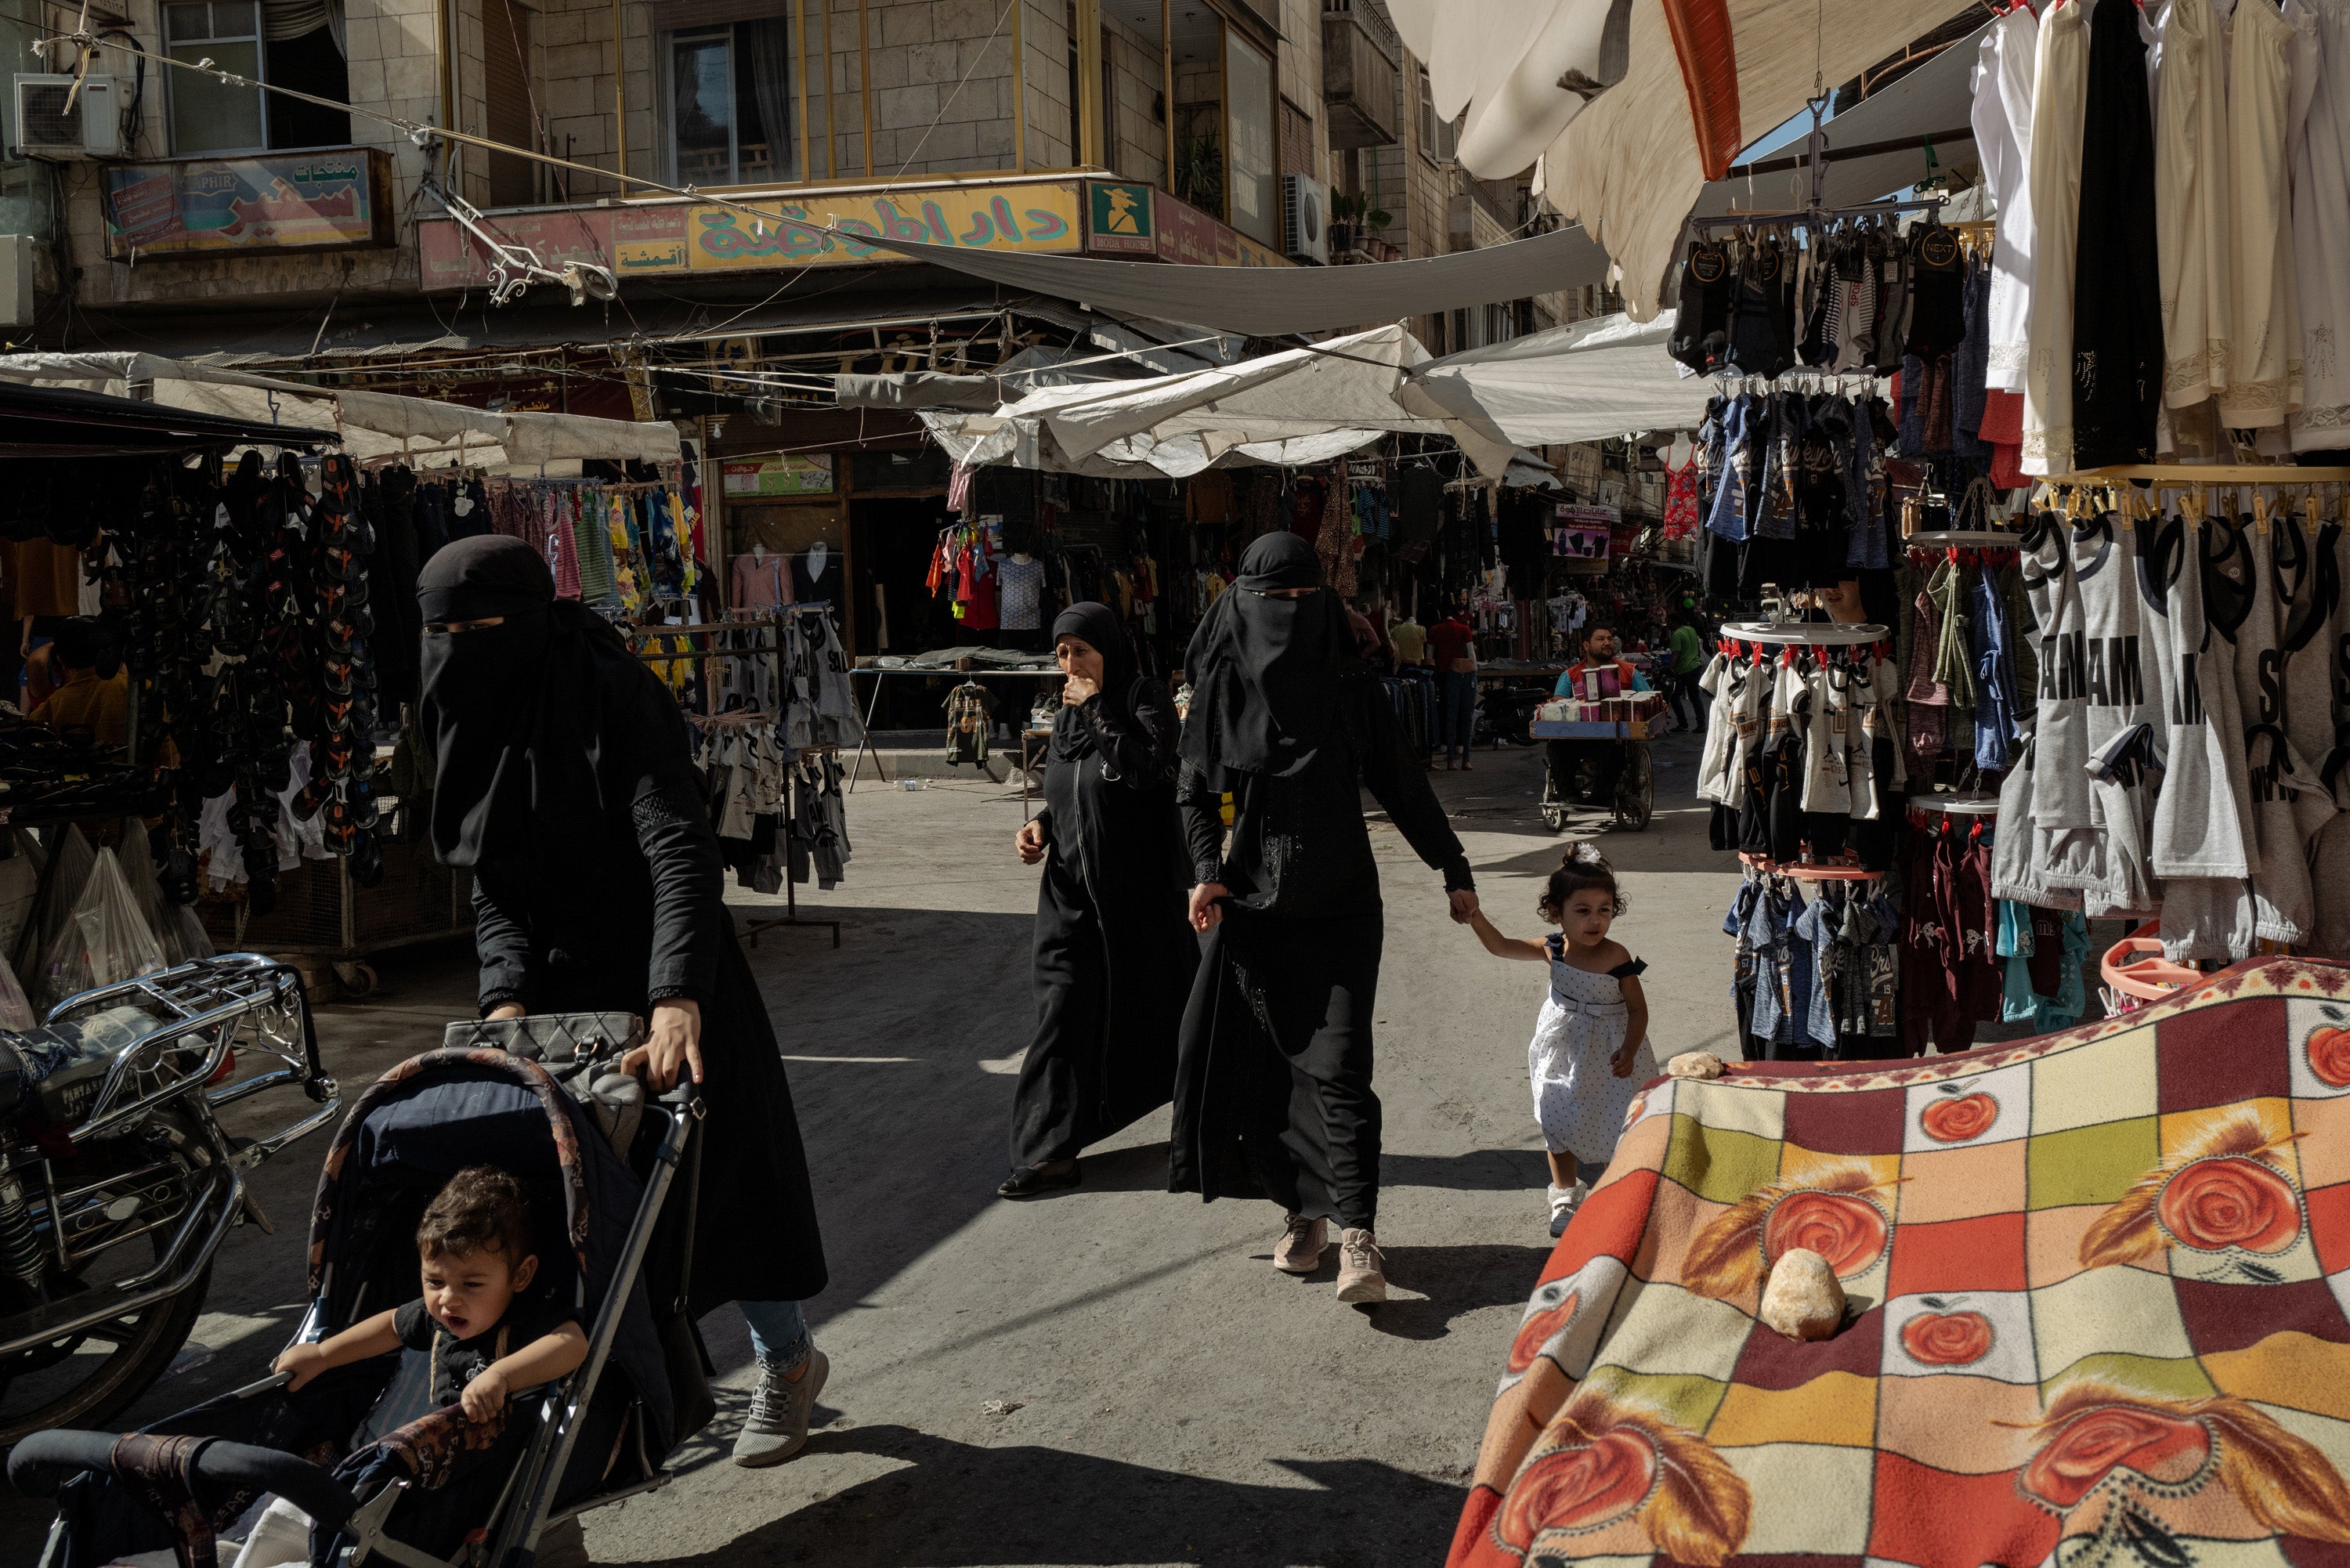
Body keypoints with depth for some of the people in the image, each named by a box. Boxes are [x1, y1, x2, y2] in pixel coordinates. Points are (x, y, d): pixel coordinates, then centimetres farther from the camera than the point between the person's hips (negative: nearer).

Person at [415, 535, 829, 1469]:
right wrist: (506, 996, -14)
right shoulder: (481, 725, 2)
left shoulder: (613, 702, -20)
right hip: (558, 989, 7)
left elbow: (681, 853, -31)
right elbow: (493, 892, 4)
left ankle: (786, 1362, 26)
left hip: (661, 988, -7)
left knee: (720, 1171, 4)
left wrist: (677, 1001, -43)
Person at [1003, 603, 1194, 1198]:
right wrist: (1041, 826, 0)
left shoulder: (1146, 699, -8)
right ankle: (1052, 1150, 0)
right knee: (1063, 1011, -1)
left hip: (1140, 887, -5)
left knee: (1156, 1002, 8)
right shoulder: (1068, 715, 10)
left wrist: (1097, 709, -19)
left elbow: (1144, 771, -26)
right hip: (1072, 888, 5)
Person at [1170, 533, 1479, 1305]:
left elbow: (1403, 785, 7)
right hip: (1250, 904, 1)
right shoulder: (1222, 687, 1)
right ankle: (1303, 1209, 20)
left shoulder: (1352, 689, 2)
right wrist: (1207, 871, -12)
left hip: (1338, 906, -1)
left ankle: (1356, 1234, -12)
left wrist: (1454, 869, 7)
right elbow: (1195, 792, 4)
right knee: (1263, 1067, 4)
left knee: (1337, 1066, -9)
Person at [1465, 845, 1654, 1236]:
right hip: (1563, 1049, 4)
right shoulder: (1554, 949, -10)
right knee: (1558, 1127, 13)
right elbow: (1500, 946, -3)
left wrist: (1629, 1051, -27)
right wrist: (1473, 915, -16)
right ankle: (1566, 1199, 32)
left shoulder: (1617, 958, -21)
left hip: (1607, 1053, -4)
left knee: (1612, 1131, 5)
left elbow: (1638, 1009, -15)